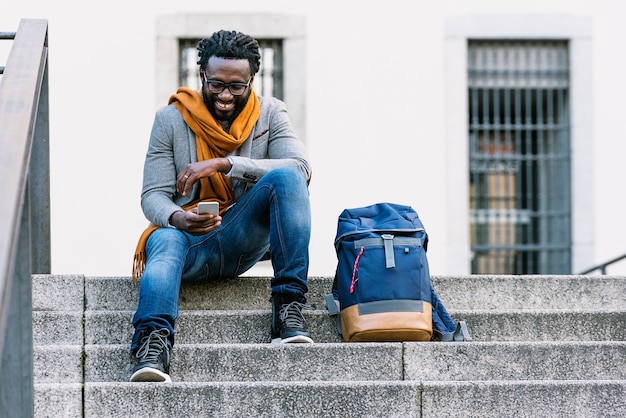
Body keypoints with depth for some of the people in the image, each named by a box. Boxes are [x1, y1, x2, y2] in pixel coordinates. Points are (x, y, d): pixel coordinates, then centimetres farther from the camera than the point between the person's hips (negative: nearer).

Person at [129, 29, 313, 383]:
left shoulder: (270, 113, 4)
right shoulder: (171, 119, 2)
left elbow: (300, 168, -14)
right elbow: (153, 195, -2)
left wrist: (225, 163, -24)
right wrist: (177, 218, -28)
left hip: (244, 238, 1)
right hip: (187, 235, -1)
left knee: (285, 177, -25)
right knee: (166, 241, -37)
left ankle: (289, 307, -29)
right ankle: (153, 346, -58)